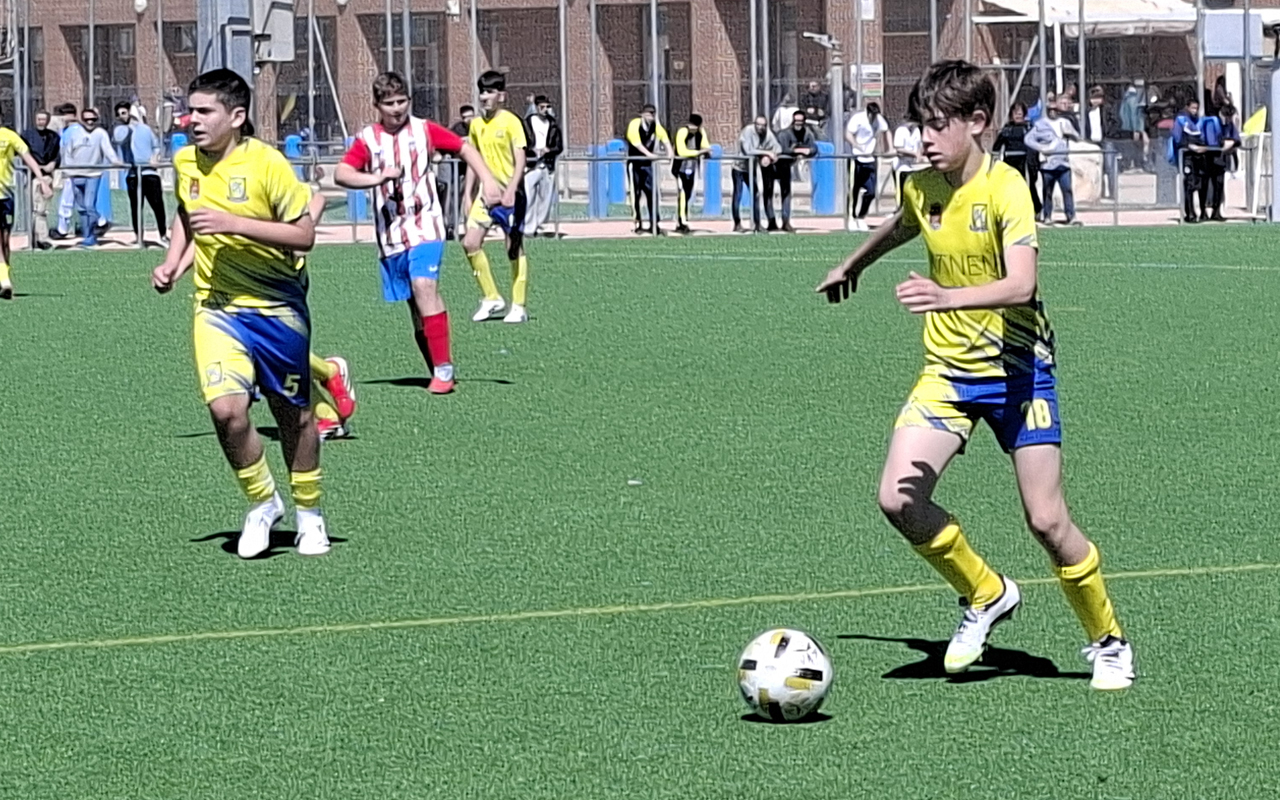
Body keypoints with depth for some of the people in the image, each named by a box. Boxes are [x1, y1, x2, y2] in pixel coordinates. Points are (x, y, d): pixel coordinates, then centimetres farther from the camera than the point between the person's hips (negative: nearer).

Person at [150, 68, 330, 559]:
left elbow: (303, 234, -17)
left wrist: (232, 223, -25)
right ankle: (261, 503, 5)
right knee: (226, 408, -17)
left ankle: (308, 512, 32)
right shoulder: (185, 162, 1)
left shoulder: (266, 163, -16)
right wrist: (173, 261, 7)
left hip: (278, 309, -3)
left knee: (294, 414, 9)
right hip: (217, 307, 3)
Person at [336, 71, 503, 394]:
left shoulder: (425, 130, 3)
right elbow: (341, 174, -9)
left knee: (424, 286, -22)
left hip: (425, 225, -2)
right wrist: (376, 178, -25)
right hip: (390, 232, 2)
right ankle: (438, 371, 16)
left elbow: (464, 149, 12)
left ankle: (443, 368, -22)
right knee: (414, 302, 6)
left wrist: (488, 180, 1)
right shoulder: (368, 139, 2)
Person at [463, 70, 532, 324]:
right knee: (470, 243, -6)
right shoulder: (476, 125, 9)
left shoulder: (510, 122, -9)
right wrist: (467, 193, 12)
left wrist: (511, 190, -26)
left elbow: (520, 159, -15)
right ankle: (491, 298, 6)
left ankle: (518, 307, 7)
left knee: (514, 248, 0)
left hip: (510, 194, -6)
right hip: (486, 193, 6)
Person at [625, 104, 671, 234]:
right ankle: (637, 224, 4)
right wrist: (649, 154, -35)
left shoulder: (656, 126, 1)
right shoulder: (634, 125, -13)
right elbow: (636, 143, -24)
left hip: (647, 163, 4)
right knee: (635, 194, -2)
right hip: (634, 162, -4)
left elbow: (664, 138, -8)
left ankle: (654, 224, 0)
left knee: (652, 192, -2)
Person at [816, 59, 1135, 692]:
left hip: (1016, 368, -5)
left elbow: (1020, 285, -32)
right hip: (948, 371, 5)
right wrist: (851, 267, 44)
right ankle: (986, 596, 10)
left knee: (1046, 520, -8)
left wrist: (949, 297, -48)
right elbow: (899, 228, 27)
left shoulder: (1005, 187, -18)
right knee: (899, 500, -14)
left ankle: (1108, 641, 17)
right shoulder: (922, 190, 1)